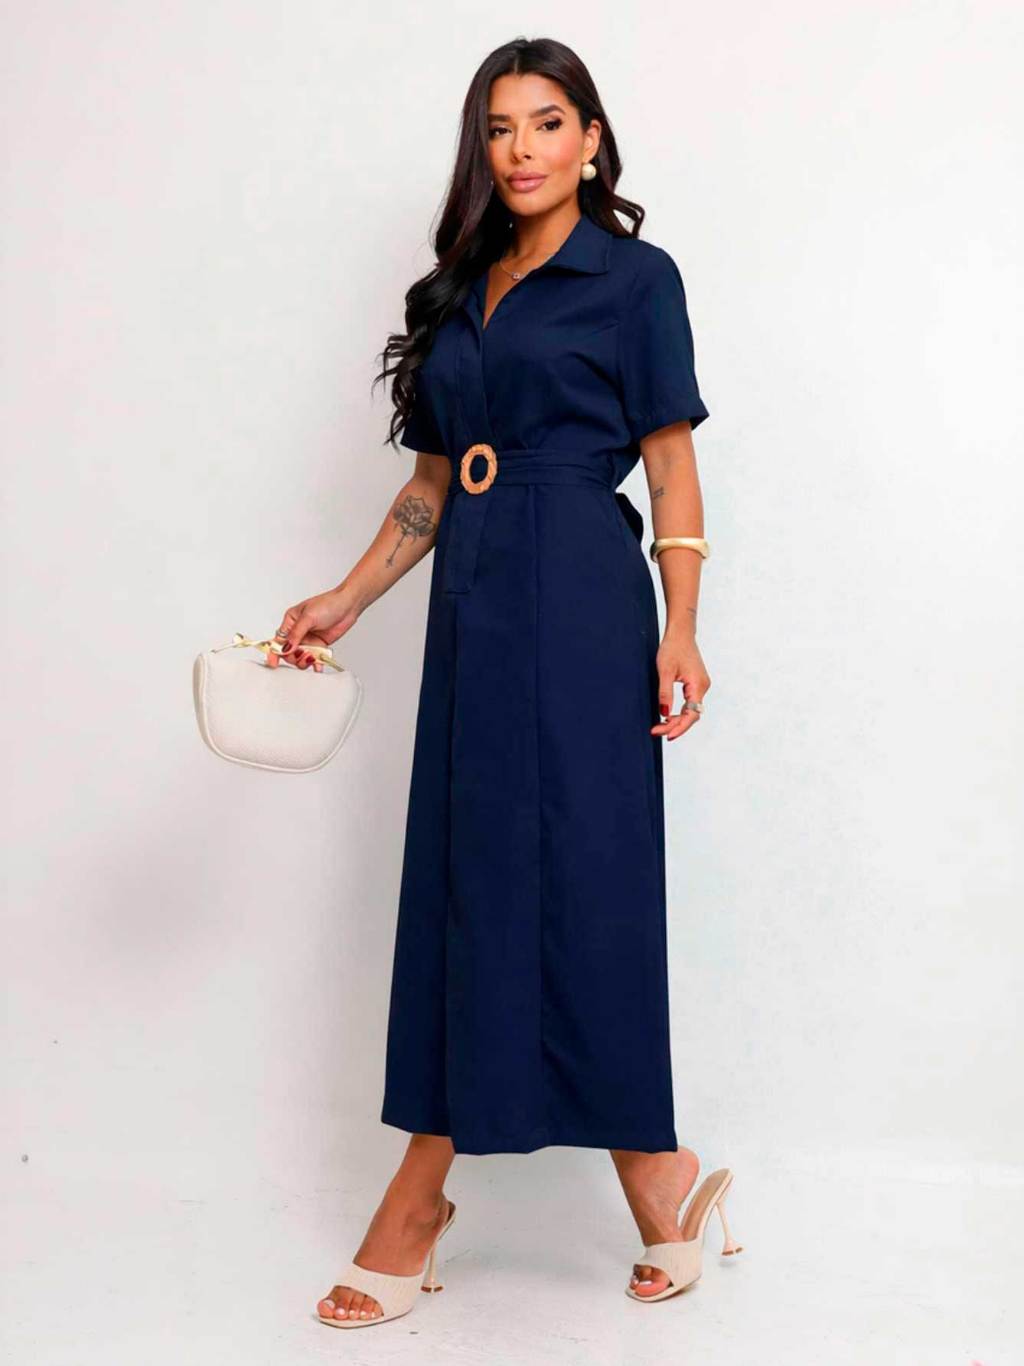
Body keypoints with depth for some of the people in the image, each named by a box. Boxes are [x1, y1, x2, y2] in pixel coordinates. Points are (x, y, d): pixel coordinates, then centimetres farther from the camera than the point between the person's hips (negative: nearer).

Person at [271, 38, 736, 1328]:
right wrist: (347, 599, 12)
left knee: (574, 865, -6)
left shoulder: (634, 275, 2)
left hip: (576, 602, -6)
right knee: (463, 871, 4)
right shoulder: (457, 292, 18)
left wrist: (679, 628, -13)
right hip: (471, 605, 7)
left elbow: (672, 465, -3)